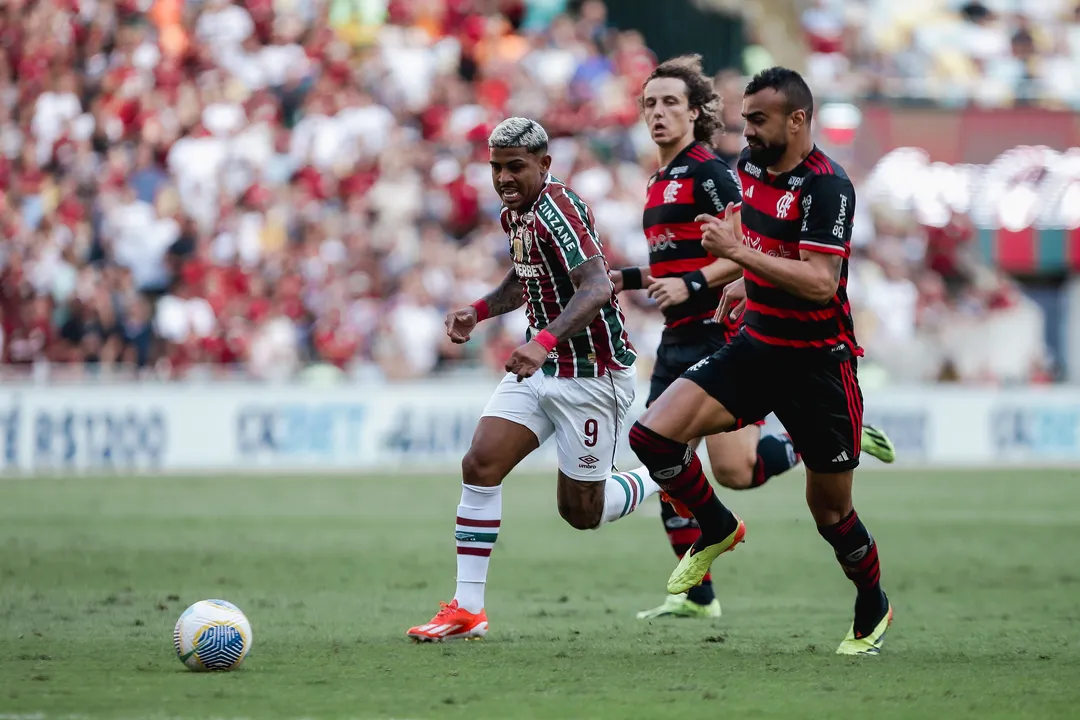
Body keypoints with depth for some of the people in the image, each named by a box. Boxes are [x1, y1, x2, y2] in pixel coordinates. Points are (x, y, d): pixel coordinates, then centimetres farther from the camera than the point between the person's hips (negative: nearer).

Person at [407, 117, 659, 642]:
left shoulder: (557, 209, -22)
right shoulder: (515, 213, 6)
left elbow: (597, 288, -35)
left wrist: (545, 340, -48)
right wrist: (479, 311, 9)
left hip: (592, 375, -8)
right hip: (541, 366, 8)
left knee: (581, 511, 1)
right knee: (480, 465, -8)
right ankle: (467, 609, -5)